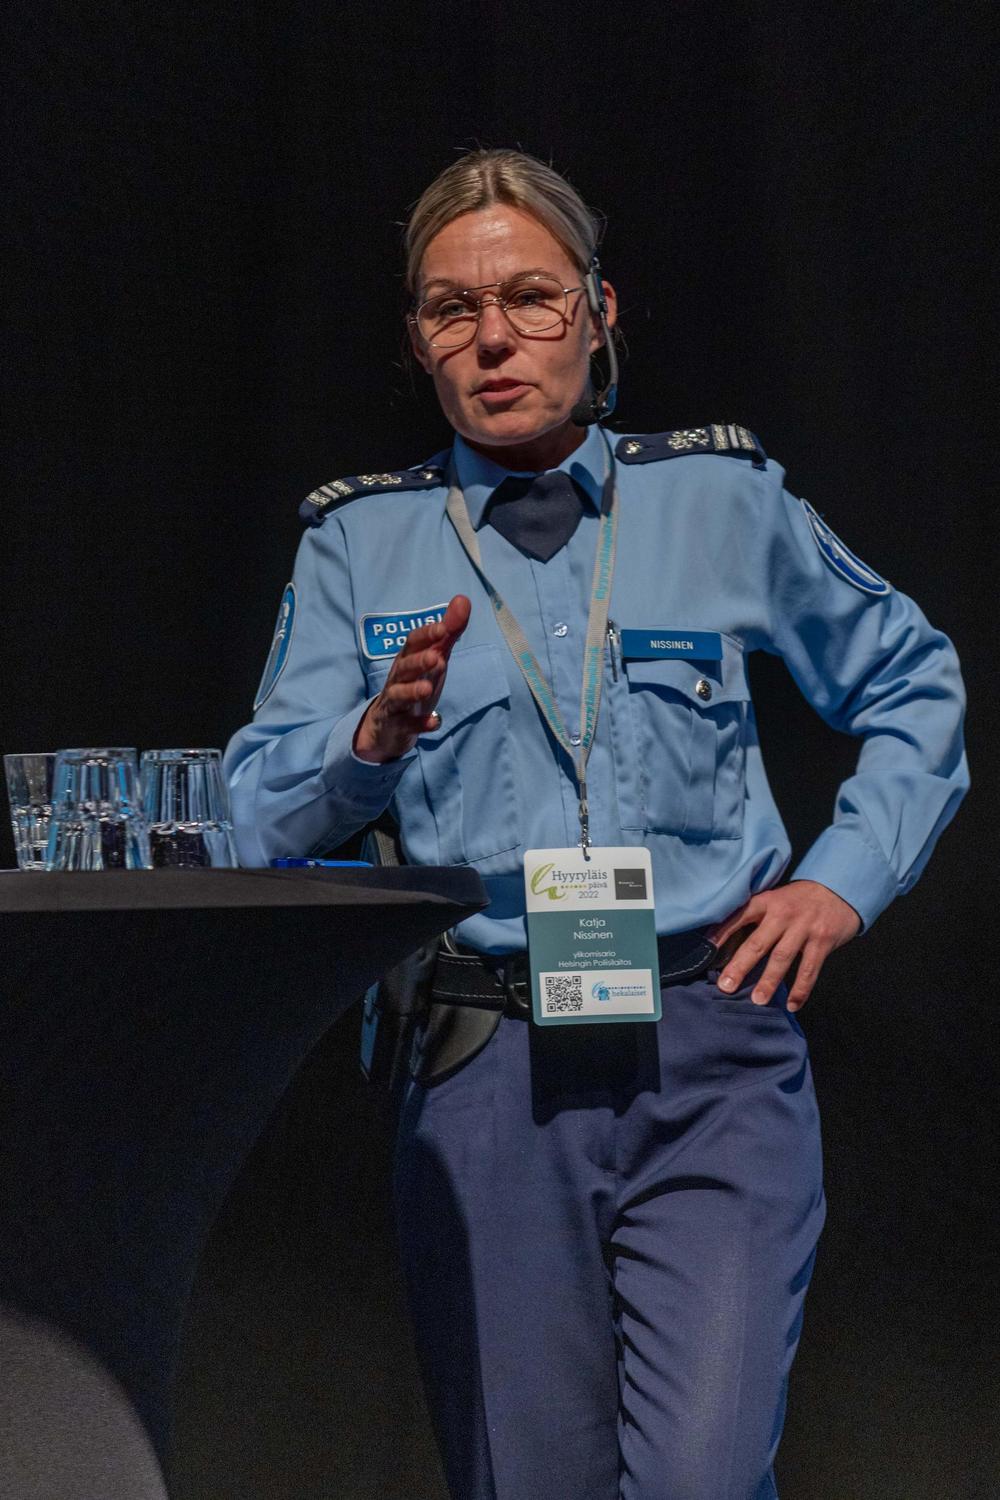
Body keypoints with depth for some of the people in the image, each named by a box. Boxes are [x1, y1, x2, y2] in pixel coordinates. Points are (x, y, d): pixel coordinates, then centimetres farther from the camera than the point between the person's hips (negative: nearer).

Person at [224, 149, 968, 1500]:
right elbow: (261, 823, 1)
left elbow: (917, 688, 21)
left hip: (713, 1050, -1)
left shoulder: (725, 498, 10)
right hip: (486, 1069, 1)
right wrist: (377, 737, -18)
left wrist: (845, 881, 8)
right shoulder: (358, 541, 9)